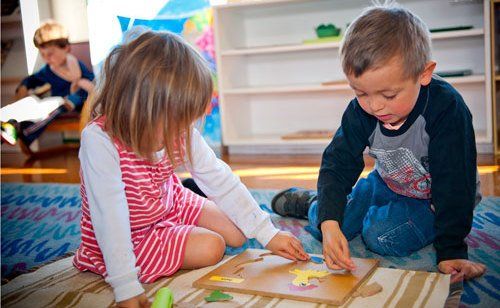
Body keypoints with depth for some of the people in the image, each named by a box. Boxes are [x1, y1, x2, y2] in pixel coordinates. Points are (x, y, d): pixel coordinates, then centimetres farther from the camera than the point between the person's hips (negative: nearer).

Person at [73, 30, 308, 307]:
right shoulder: (99, 139, -35)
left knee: (237, 234, 3)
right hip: (128, 235, -5)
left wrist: (268, 234, -12)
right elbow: (110, 216, -36)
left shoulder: (178, 130, -18)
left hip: (171, 206, 6)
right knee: (211, 248, -17)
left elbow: (221, 180, -12)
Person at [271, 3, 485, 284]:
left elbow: (454, 184, -31)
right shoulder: (361, 111, -20)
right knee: (321, 227, -4)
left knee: (381, 236, -28)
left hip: (433, 197, -4)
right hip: (388, 184, 4)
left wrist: (451, 251, -31)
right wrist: (329, 223, -35)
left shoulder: (447, 110, -34)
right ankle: (312, 202, 29)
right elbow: (338, 163, -20)